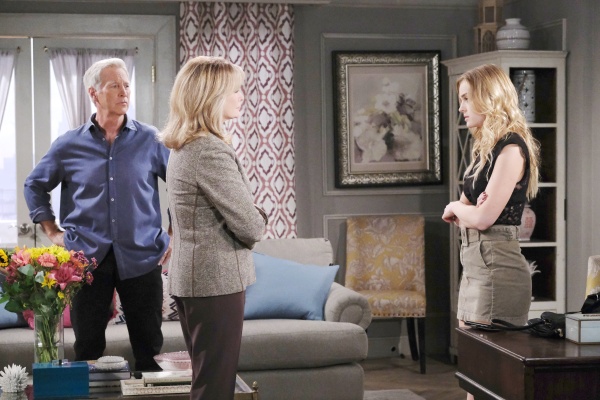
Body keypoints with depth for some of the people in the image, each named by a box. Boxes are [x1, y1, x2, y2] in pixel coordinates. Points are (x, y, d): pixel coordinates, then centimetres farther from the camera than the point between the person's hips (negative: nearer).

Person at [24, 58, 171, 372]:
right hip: (87, 258, 1)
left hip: (141, 257, 0)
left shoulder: (150, 140, 1)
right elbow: (35, 186, 16)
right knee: (87, 348, 9)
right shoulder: (69, 145, 3)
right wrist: (52, 231, 8)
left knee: (149, 348, 6)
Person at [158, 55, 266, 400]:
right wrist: (259, 221, 3)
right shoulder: (211, 151, -20)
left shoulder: (184, 147, 11)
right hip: (217, 280, -10)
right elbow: (250, 226, -18)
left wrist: (249, 220, 2)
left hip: (192, 279, 10)